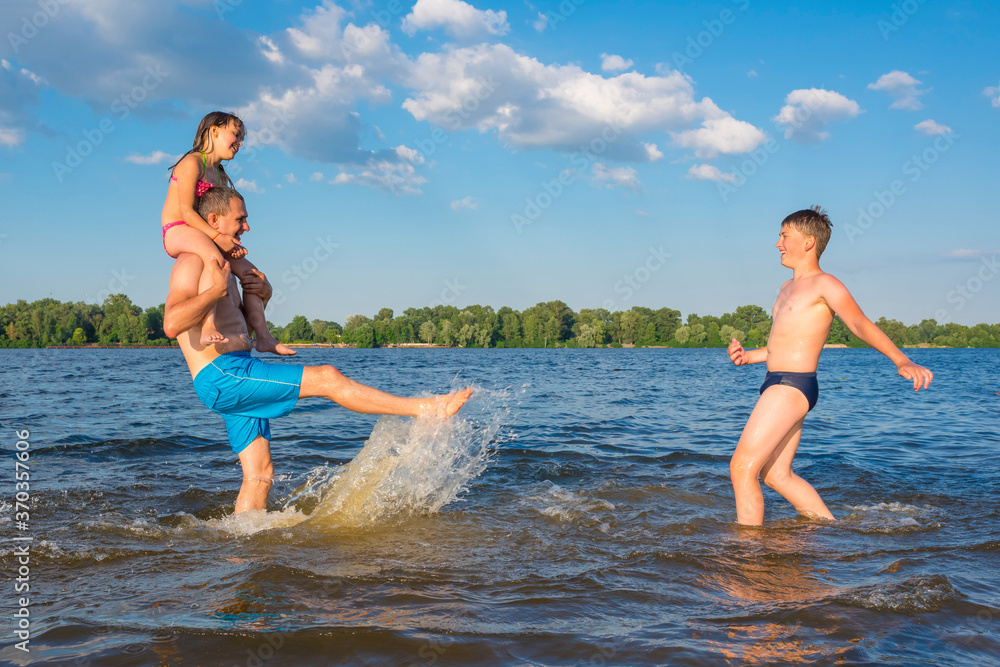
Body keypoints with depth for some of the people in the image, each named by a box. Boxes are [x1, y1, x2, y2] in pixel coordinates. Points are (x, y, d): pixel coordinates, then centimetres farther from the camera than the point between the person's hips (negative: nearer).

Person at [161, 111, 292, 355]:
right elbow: (186, 210, -18)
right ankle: (208, 329, -44)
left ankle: (263, 336, 1)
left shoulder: (221, 177, 18)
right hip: (176, 231, -9)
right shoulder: (192, 163, -9)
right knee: (216, 261, -37)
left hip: (202, 236, 9)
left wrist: (232, 243, -10)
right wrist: (216, 236, -27)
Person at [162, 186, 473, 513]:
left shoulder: (222, 267, 22)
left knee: (259, 476, 9)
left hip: (237, 373, 10)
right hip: (221, 375, -10)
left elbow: (242, 326, 29)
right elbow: (172, 324, -24)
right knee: (328, 378, -14)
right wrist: (217, 289, -20)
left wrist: (262, 295, 10)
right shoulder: (191, 262, -8)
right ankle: (426, 408, -11)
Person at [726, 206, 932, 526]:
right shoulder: (788, 288, 21)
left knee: (742, 467, -11)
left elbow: (861, 324, -19)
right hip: (777, 385, 10)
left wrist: (901, 360, -33)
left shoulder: (825, 285, -7)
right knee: (777, 476, 15)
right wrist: (748, 356, 15)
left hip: (792, 387, -10)